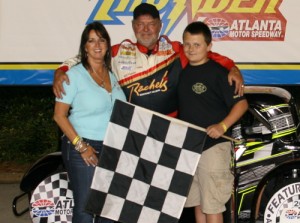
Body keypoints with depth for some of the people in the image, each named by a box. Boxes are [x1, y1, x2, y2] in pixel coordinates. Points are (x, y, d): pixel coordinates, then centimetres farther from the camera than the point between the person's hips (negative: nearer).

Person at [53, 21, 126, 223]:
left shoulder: (112, 73, 9)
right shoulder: (75, 75, -8)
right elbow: (59, 115, -10)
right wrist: (81, 146, -16)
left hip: (113, 149, 6)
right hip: (83, 149, -6)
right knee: (85, 206, -2)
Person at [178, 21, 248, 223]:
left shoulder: (217, 72, -10)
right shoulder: (182, 70, 11)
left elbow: (241, 103, -12)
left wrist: (223, 126, -24)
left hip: (213, 145, -7)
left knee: (212, 206, -4)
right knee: (197, 202, 15)